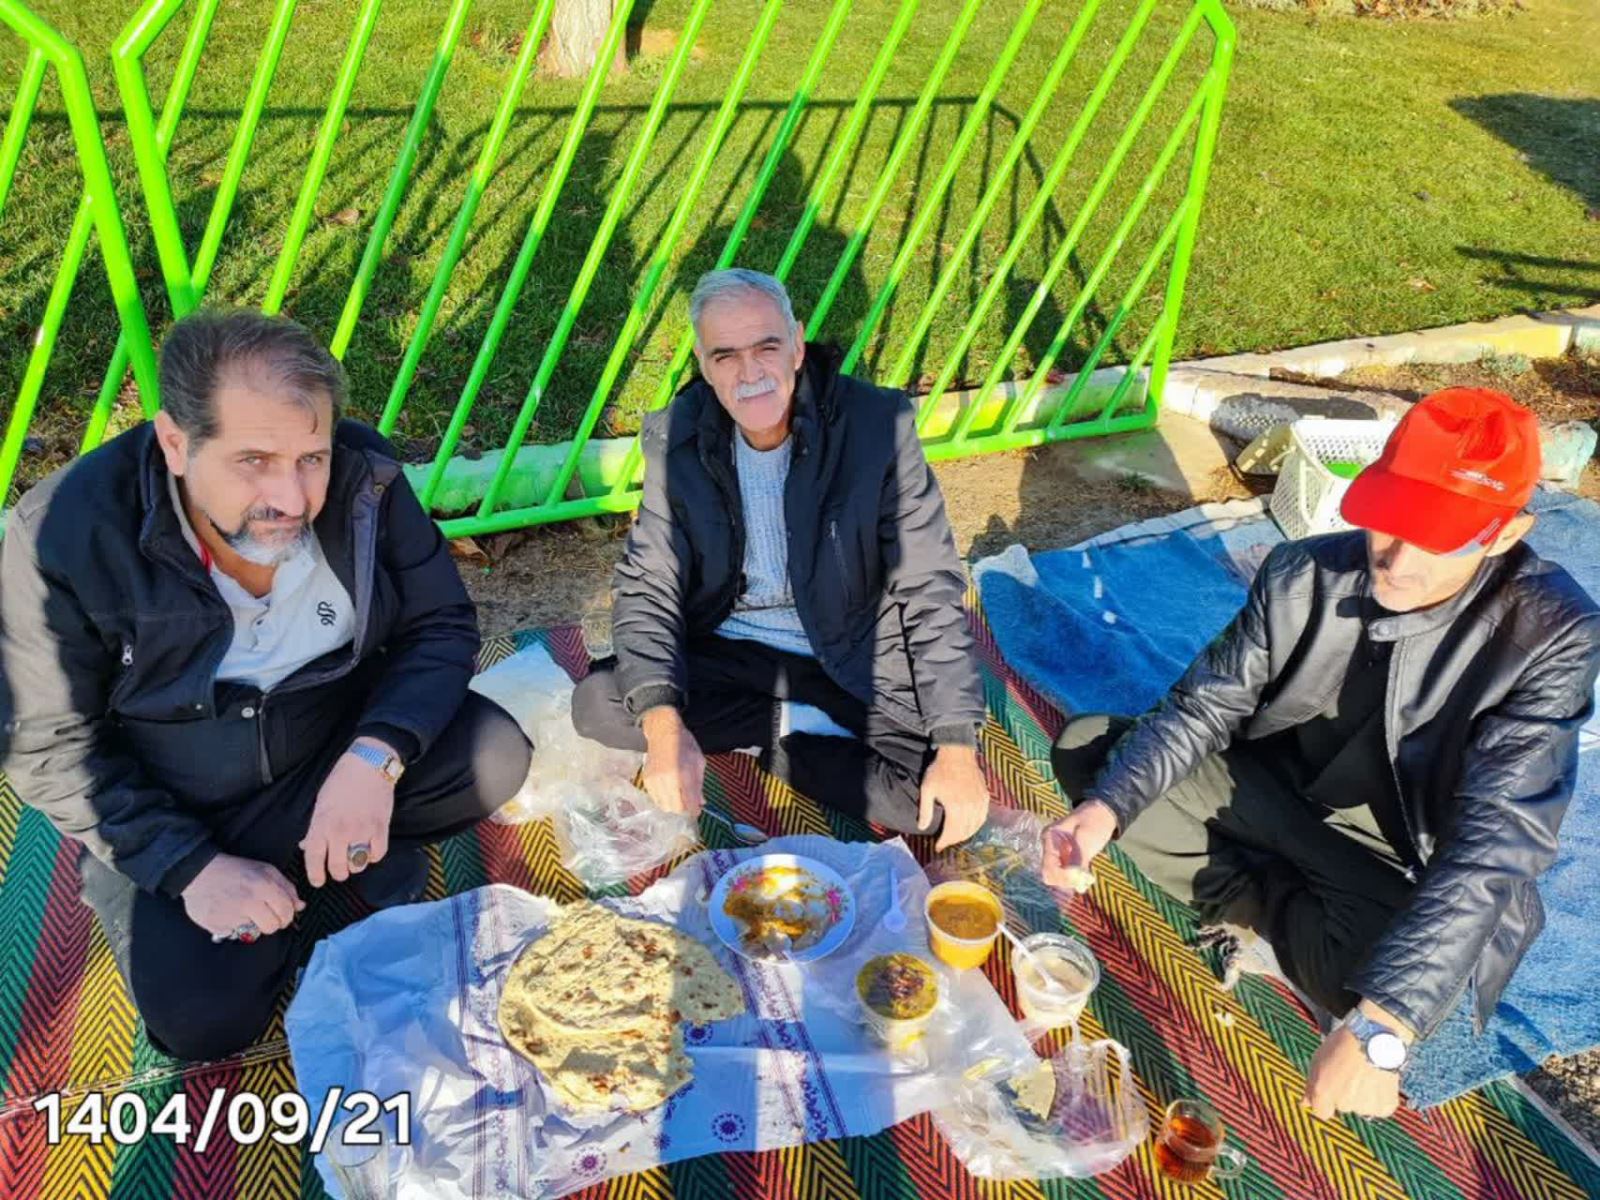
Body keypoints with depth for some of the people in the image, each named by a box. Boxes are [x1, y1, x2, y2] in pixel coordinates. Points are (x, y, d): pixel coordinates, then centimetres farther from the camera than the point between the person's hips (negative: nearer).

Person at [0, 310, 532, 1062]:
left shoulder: (363, 479, -20)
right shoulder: (66, 535, -25)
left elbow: (441, 626, -12)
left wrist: (377, 757, -30)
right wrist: (190, 866, -23)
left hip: (339, 743, 2)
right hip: (167, 818, -1)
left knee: (496, 756, -22)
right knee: (204, 1020, -18)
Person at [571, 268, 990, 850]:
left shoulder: (879, 423, -17)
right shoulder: (675, 438, -9)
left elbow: (931, 590, -14)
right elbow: (647, 589, -10)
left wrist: (958, 748, -22)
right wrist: (664, 725, -29)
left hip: (852, 661, -2)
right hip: (727, 656, 2)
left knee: (945, 807, -22)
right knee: (596, 704, -23)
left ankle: (773, 741, -2)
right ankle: (805, 724, -7)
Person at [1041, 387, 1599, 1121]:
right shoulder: (1305, 573, -17)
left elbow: (1493, 846, -34)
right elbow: (1201, 710, -10)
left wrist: (1381, 1026, -43)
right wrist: (1106, 808, -29)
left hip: (1396, 863, -3)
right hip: (1276, 790, 3)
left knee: (1397, 976, -36)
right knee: (1085, 749, -9)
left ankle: (1281, 909, -1)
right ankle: (1288, 911, -6)